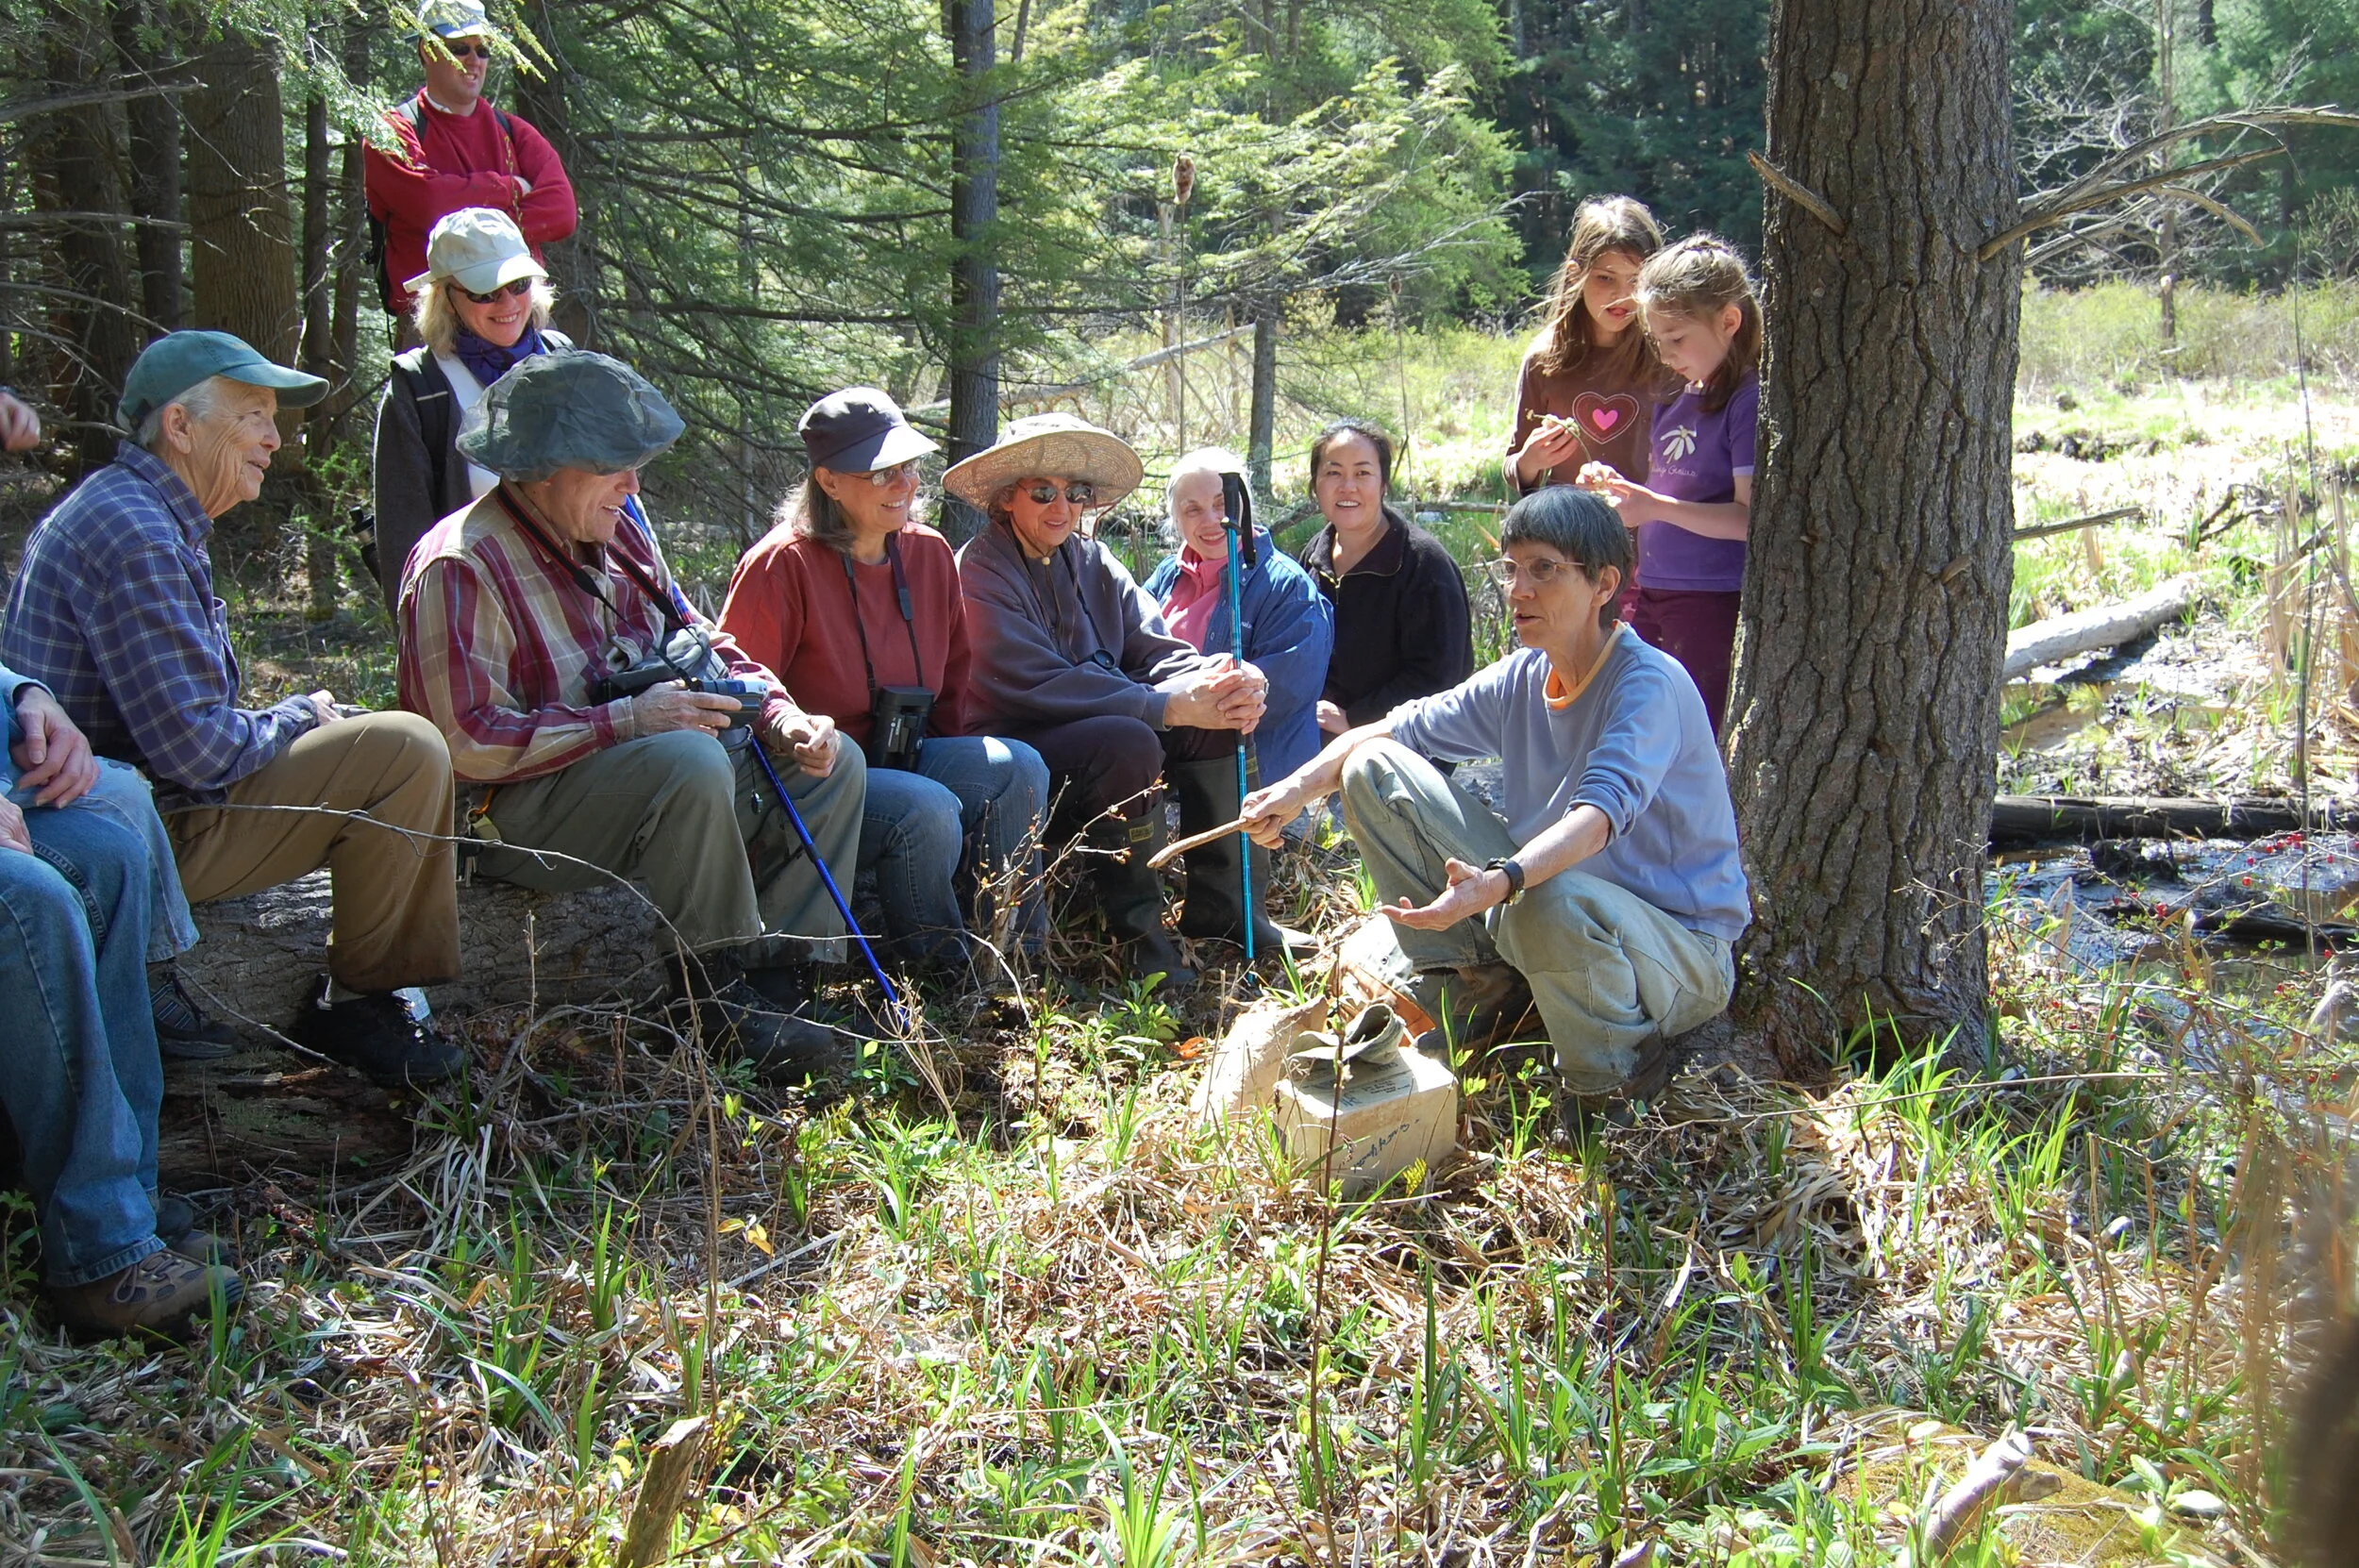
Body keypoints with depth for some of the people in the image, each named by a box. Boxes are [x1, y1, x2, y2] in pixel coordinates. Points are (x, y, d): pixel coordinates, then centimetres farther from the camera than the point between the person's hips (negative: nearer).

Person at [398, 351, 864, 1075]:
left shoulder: (615, 529, 9)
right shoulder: (460, 568, -17)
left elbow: (694, 635, 17)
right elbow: (469, 743, -24)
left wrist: (778, 712, -2)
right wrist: (627, 720, -26)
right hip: (518, 812, -9)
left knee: (832, 763, 1)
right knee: (691, 763, -36)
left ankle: (773, 981, -9)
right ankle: (721, 1001, -22)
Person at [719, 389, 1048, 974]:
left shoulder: (930, 554, 7)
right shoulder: (782, 564, -14)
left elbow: (954, 671, 17)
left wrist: (959, 763, 6)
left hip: (903, 759, 7)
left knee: (1017, 767, -16)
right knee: (927, 809, -33)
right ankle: (941, 972, -9)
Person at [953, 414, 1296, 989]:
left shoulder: (1090, 560, 9)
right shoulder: (980, 571, -13)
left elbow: (1155, 647, -2)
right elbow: (1043, 688, -25)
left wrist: (1224, 681, -25)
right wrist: (1174, 706, -31)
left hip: (1097, 732, 7)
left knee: (1221, 722, -13)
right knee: (1128, 741, -33)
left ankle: (1220, 909, -7)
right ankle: (1139, 935, -19)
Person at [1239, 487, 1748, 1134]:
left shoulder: (1649, 685, -22)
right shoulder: (1522, 678, 0)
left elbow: (1601, 813, -38)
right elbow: (1389, 731, 3)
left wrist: (1498, 885, -55)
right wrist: (1298, 788, -16)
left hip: (1680, 947, -6)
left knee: (1547, 903, -44)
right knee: (1375, 769, -1)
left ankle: (1614, 1075, -11)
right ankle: (1479, 990, 5)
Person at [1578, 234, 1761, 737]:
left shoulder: (1749, 400, -12)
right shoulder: (1678, 400, 14)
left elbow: (1749, 517, -19)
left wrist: (1656, 506, -25)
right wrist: (1622, 489, 4)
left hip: (1713, 603, -8)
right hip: (1653, 596, 8)